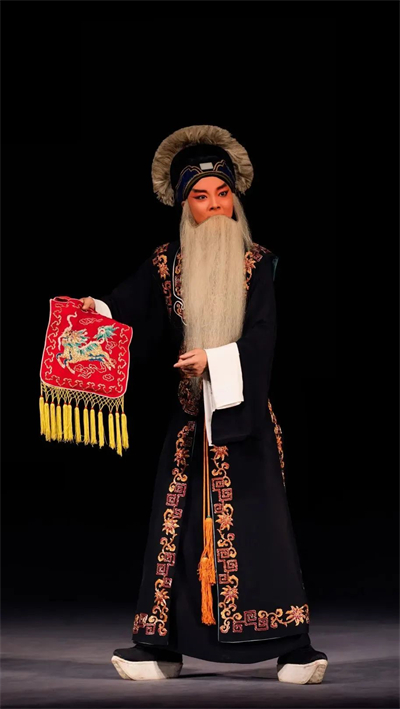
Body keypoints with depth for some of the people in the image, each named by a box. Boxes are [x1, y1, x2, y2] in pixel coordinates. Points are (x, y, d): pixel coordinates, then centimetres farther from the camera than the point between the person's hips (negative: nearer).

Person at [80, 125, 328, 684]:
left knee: (259, 518, -7)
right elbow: (131, 309, -4)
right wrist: (100, 310, -23)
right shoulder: (166, 265, 7)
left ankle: (293, 647, -6)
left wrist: (216, 358, -18)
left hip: (243, 408, -2)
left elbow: (261, 335, -7)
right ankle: (161, 648, 7)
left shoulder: (258, 264, 1)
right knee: (177, 519, 2)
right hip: (191, 413, 2)